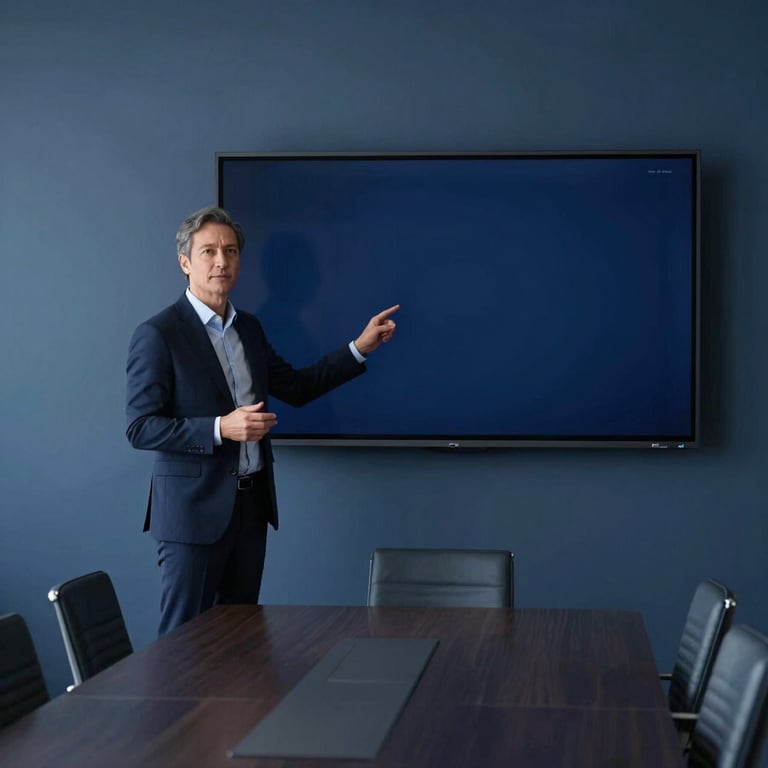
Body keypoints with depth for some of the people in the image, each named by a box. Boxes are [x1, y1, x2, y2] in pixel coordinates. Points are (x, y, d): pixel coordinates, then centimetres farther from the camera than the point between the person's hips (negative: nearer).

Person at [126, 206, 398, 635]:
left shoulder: (249, 328, 11)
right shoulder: (158, 335, -11)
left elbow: (296, 388, 18)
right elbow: (140, 428, -14)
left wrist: (361, 348, 12)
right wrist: (220, 428, -24)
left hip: (252, 504, 7)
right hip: (194, 509, -7)